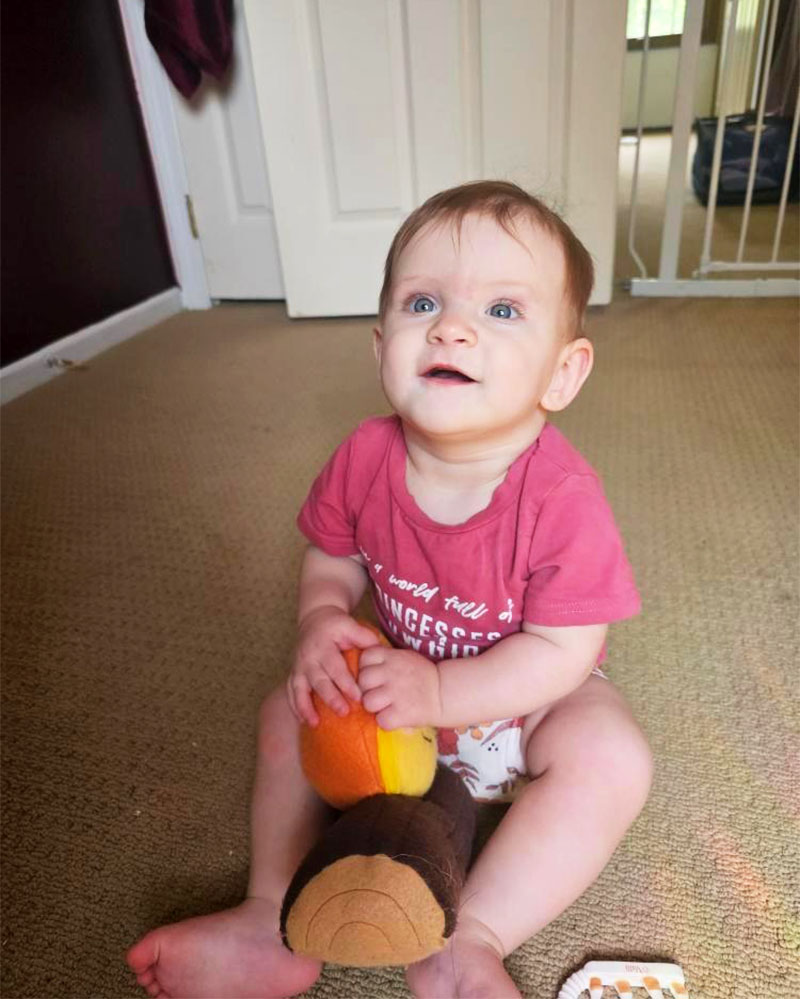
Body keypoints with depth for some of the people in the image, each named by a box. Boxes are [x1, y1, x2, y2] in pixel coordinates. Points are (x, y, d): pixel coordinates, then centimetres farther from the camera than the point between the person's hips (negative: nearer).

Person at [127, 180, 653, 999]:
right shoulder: (364, 458, -20)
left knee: (612, 759, -29)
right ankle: (277, 921, 3)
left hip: (528, 694, -3)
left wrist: (440, 692, -34)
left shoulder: (562, 496, -33)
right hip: (402, 680, 4)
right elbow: (333, 559, -3)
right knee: (288, 712, -2)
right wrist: (322, 622, -24)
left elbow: (564, 652, -27)